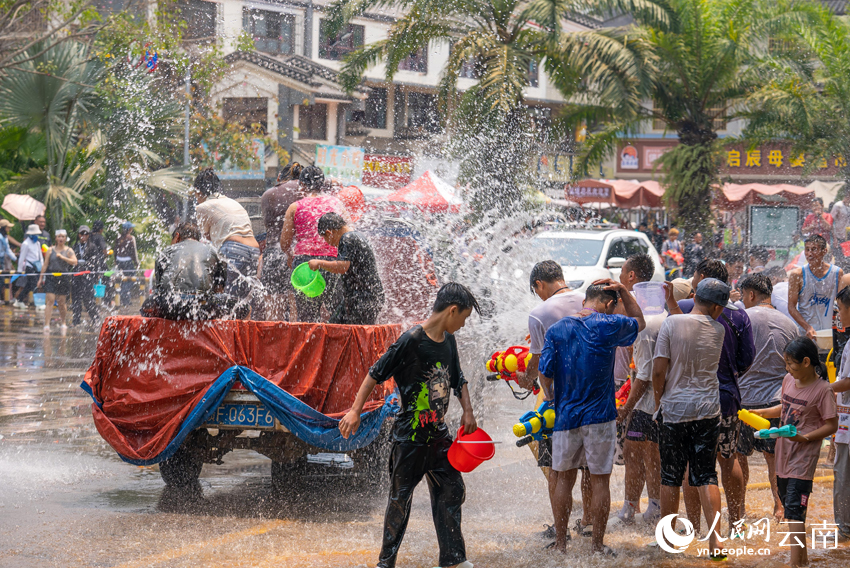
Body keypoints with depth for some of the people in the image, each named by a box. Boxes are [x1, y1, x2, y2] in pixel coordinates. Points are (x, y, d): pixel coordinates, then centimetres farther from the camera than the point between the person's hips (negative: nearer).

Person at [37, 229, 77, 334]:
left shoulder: (69, 250, 3)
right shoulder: (51, 250, 5)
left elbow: (74, 262, -12)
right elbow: (45, 265, 7)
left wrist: (62, 257, -18)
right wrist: (41, 278, 5)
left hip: (63, 277, 0)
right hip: (51, 277, 0)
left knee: (62, 302, 8)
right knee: (50, 300, -11)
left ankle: (63, 323, 26)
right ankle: (47, 324, -17)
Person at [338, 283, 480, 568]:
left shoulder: (449, 341, 6)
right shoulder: (412, 340, -17)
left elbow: (458, 380, 20)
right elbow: (376, 374, -14)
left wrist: (467, 411, 6)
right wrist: (355, 411, -15)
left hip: (439, 434, 7)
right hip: (410, 436, -7)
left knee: (452, 490, 7)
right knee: (400, 498, 2)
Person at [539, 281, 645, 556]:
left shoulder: (556, 330, -1)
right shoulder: (608, 326, -6)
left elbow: (544, 375, -1)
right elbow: (639, 322, 15)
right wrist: (622, 290, 10)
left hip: (566, 416, 2)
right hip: (599, 417, -2)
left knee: (565, 478, 13)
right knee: (600, 481, 5)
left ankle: (560, 544, 17)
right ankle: (597, 546, 9)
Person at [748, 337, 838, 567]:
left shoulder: (822, 390, -15)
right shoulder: (789, 380, 7)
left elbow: (831, 425, -13)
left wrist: (805, 437, -24)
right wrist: (761, 413, 11)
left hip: (804, 456, -8)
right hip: (784, 453, 8)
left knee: (794, 509, -14)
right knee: (787, 503, 15)